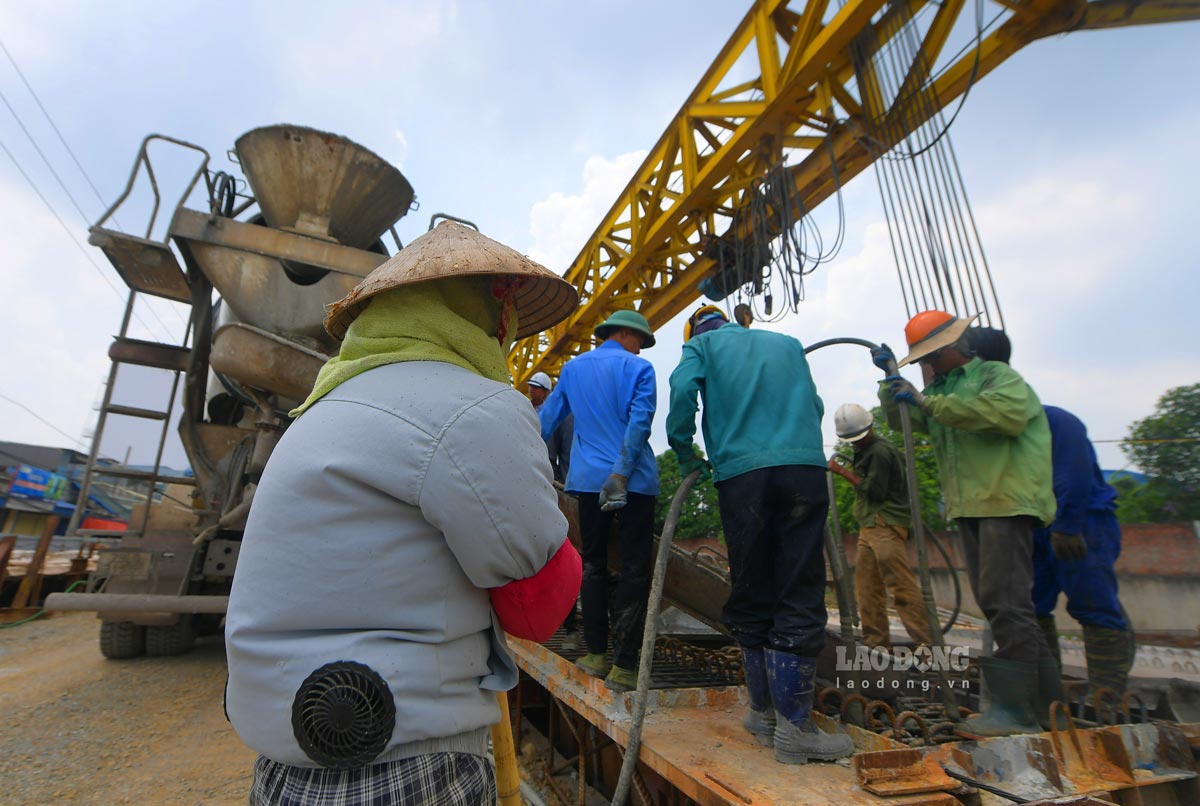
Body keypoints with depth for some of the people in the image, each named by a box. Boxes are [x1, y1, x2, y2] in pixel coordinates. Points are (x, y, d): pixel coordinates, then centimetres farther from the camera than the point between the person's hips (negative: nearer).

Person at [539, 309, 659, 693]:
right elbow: (639, 423, -13)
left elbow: (547, 418, 18)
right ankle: (623, 666, 5)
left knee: (593, 564, 15)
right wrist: (621, 475, -16)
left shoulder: (572, 368, 13)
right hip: (635, 481, -4)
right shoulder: (639, 368, -1)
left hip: (588, 479, 4)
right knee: (634, 569, 2)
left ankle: (596, 655, 21)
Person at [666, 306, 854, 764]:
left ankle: (764, 713, 21)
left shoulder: (702, 345, 15)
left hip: (740, 473, -1)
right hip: (804, 468, 2)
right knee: (800, 598, 3)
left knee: (751, 596, 9)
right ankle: (793, 726, 4)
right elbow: (813, 405, 25)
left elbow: (682, 389, -4)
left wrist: (685, 453, 5)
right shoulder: (788, 344, 26)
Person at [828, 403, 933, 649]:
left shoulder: (880, 451, -11)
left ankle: (925, 643, -9)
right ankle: (876, 641, 12)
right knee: (866, 587, 8)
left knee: (901, 585, -12)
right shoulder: (865, 451, 20)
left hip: (885, 525, -10)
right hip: (870, 527, 10)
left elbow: (875, 490, -17)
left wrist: (844, 472, -11)